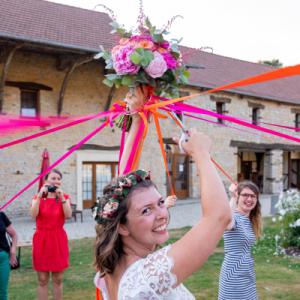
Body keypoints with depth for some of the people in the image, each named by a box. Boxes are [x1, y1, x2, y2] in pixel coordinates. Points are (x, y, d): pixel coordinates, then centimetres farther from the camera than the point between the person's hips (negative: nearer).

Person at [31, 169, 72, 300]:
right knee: (42, 279, 3)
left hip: (59, 240, 0)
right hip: (41, 239, 0)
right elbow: (33, 215, -15)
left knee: (57, 279, 6)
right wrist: (40, 196, -20)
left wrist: (61, 197, -18)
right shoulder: (38, 197, 4)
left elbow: (68, 215, -13)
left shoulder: (64, 197, 5)